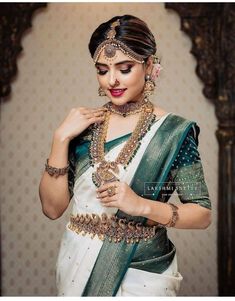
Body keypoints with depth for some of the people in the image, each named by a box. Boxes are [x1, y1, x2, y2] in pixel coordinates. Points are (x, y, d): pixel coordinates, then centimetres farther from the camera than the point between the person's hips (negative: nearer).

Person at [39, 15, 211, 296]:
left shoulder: (174, 131, -11)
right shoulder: (83, 124, -3)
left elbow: (202, 215, -8)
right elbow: (52, 208, -5)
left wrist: (142, 205, -22)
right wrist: (61, 138, -14)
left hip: (141, 272, -3)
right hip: (77, 265, 3)